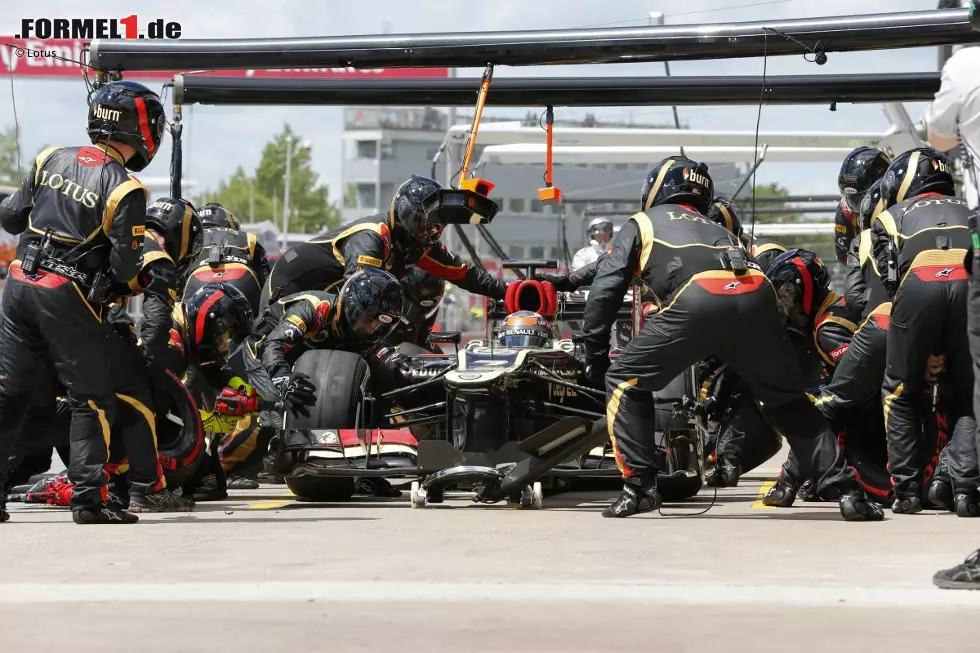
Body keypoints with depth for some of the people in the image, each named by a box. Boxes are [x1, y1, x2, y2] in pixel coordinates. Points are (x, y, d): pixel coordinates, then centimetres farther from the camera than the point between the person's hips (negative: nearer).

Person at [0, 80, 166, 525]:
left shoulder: (51, 159, 5)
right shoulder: (124, 189, -11)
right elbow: (124, 267, -13)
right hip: (68, 298, -6)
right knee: (92, 398, 4)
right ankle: (87, 497, 1)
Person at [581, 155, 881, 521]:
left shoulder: (641, 224, 31)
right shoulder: (716, 229, 44)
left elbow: (604, 290, 20)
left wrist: (595, 356, 25)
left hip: (695, 299, -4)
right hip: (756, 295, 4)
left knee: (625, 382, 14)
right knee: (787, 400, 21)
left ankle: (638, 486, 6)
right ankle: (846, 492, 13)